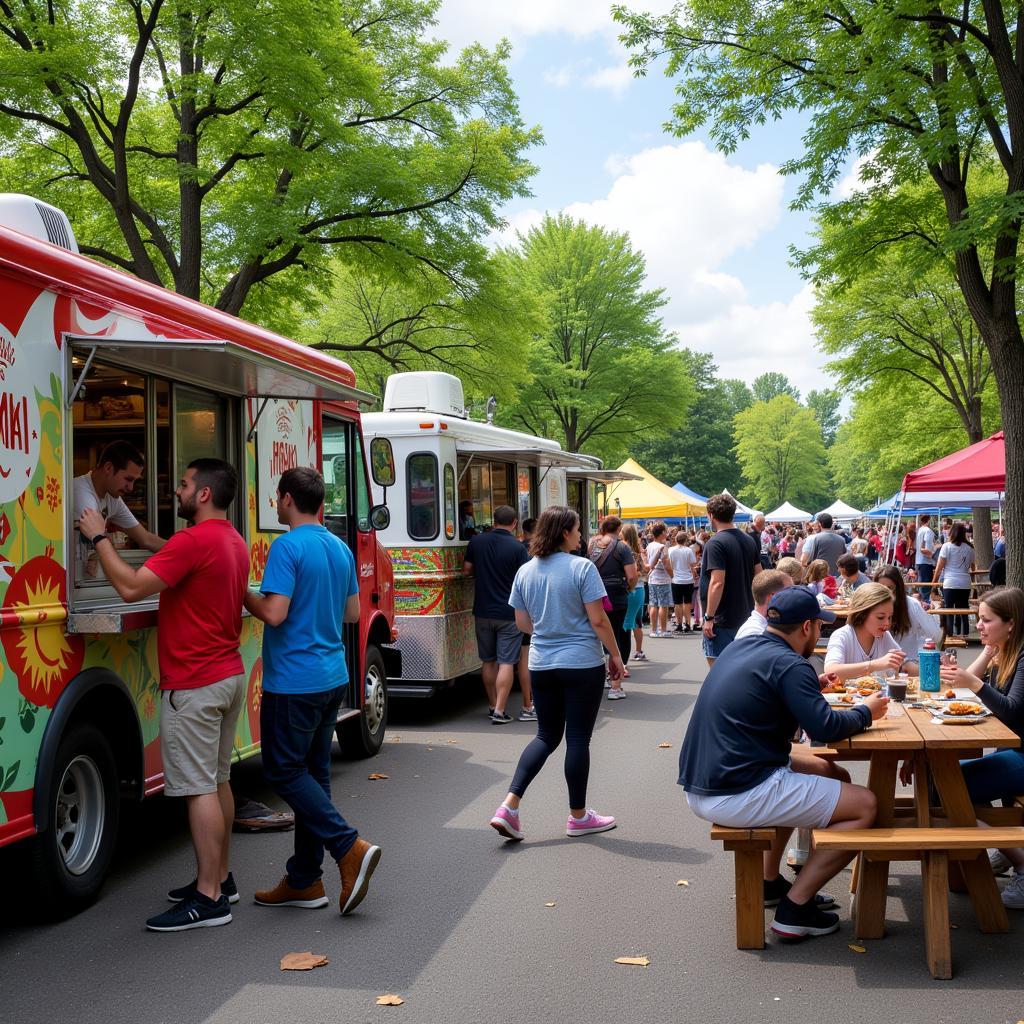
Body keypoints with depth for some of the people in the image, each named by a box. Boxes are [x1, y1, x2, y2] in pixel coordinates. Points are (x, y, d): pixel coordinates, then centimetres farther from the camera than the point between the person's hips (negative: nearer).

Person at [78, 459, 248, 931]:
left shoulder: (194, 541, -18)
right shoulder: (234, 542, 13)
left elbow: (131, 586, -23)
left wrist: (99, 537, -11)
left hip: (194, 684, -10)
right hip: (230, 675, 10)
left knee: (198, 788, -6)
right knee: (217, 781, 15)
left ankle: (209, 898, -3)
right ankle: (219, 878, 24)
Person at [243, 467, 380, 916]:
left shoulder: (287, 547, -15)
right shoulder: (341, 549, 10)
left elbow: (274, 613, -21)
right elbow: (352, 612, 17)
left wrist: (243, 593, -4)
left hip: (293, 680, -8)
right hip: (333, 677, 8)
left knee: (284, 771, 2)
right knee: (312, 772, 12)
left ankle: (350, 848, -10)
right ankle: (304, 880, 18)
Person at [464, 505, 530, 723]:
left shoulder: (477, 541, -1)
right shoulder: (517, 548, -11)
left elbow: (467, 569, 9)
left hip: (483, 612, 4)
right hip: (509, 613, -4)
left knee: (488, 660, 16)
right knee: (506, 662, -1)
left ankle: (493, 705, 25)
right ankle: (500, 711, -6)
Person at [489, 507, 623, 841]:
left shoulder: (525, 572, 4)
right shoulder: (582, 567, -12)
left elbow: (523, 623, 10)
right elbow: (598, 620, -12)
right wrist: (615, 655, -1)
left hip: (541, 665, 5)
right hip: (582, 664, -5)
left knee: (547, 735, 15)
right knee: (578, 738, 5)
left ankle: (509, 806, 3)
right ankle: (578, 816, 17)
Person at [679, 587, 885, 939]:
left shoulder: (738, 649, 13)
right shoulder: (788, 664, -13)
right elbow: (824, 728, -21)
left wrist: (811, 687, 31)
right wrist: (865, 712, -2)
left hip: (697, 788, 10)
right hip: (736, 798, -10)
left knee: (806, 769, 33)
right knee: (865, 806, -3)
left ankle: (768, 881, 31)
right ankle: (795, 906, 0)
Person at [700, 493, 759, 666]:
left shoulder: (716, 543, -16)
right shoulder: (749, 541, 9)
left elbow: (717, 583, -23)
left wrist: (709, 617, -19)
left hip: (721, 619, -8)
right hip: (745, 617, 8)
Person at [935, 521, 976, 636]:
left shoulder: (947, 546, -3)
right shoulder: (969, 548, 9)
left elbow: (939, 567, -3)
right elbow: (973, 568, 19)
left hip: (950, 584, -4)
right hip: (965, 584, 4)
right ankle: (964, 634, 9)